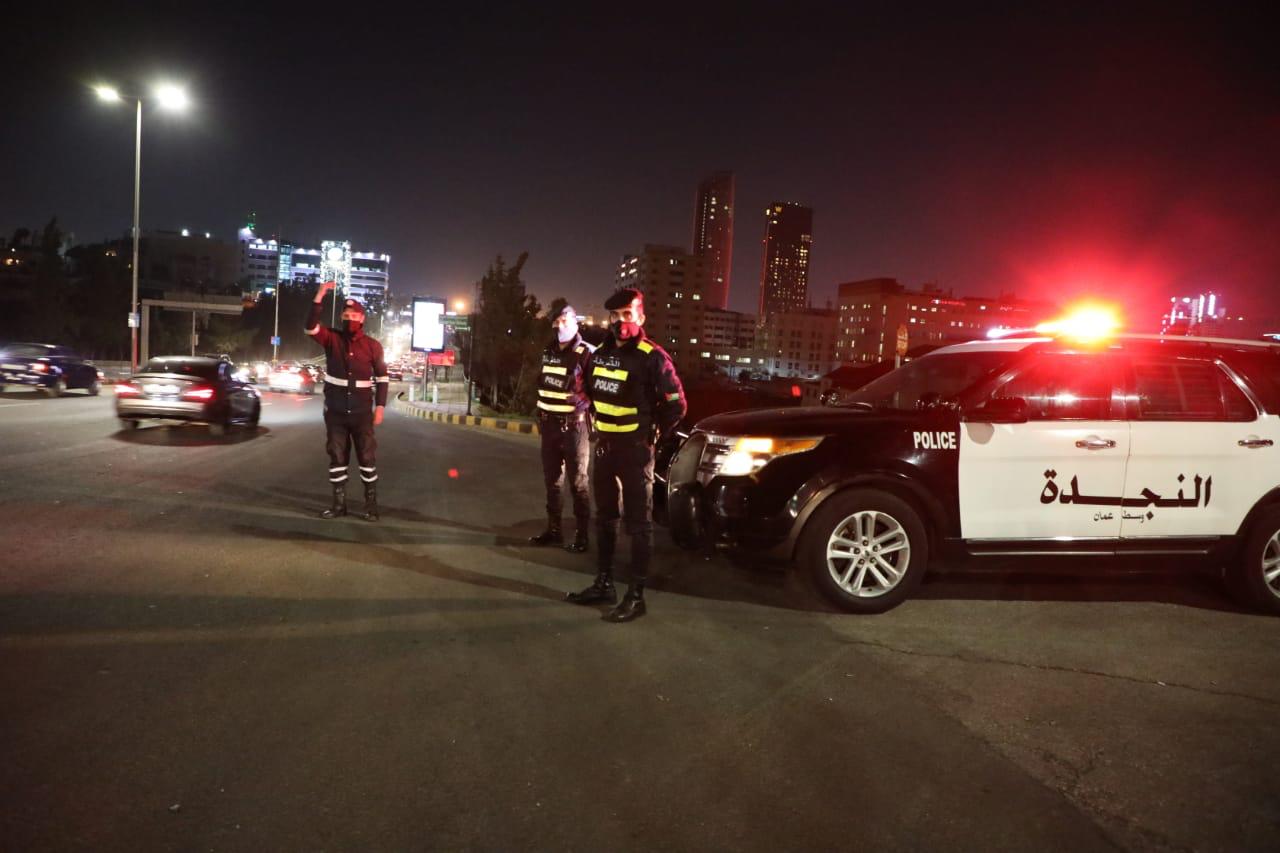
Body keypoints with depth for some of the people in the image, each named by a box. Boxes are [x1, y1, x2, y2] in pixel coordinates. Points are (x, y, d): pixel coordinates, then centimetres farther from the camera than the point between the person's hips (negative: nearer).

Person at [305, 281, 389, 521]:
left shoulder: (373, 346, -1)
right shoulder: (332, 339, 0)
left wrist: (380, 406, -3)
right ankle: (339, 503, 19)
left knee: (367, 457, 3)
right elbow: (310, 327, -18)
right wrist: (320, 296, -24)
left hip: (362, 412, -1)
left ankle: (371, 504, 12)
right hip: (335, 412, 2)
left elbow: (382, 378, 4)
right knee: (337, 456, 9)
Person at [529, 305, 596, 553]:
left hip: (573, 425, -7)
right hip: (550, 424, 7)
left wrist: (585, 401, -25)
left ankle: (582, 535, 6)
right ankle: (553, 529, 24)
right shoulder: (549, 351, 12)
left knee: (577, 483, -2)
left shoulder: (587, 353, -10)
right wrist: (540, 414, 18)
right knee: (552, 480, 13)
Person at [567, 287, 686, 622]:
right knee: (605, 518, 15)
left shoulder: (652, 357, -13)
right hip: (605, 446, 8)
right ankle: (603, 584, 27)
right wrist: (600, 429, 14)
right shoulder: (601, 354, 8)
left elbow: (677, 404, -11)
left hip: (635, 449, -7)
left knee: (638, 523, -1)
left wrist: (651, 434, -5)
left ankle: (635, 596, 5)